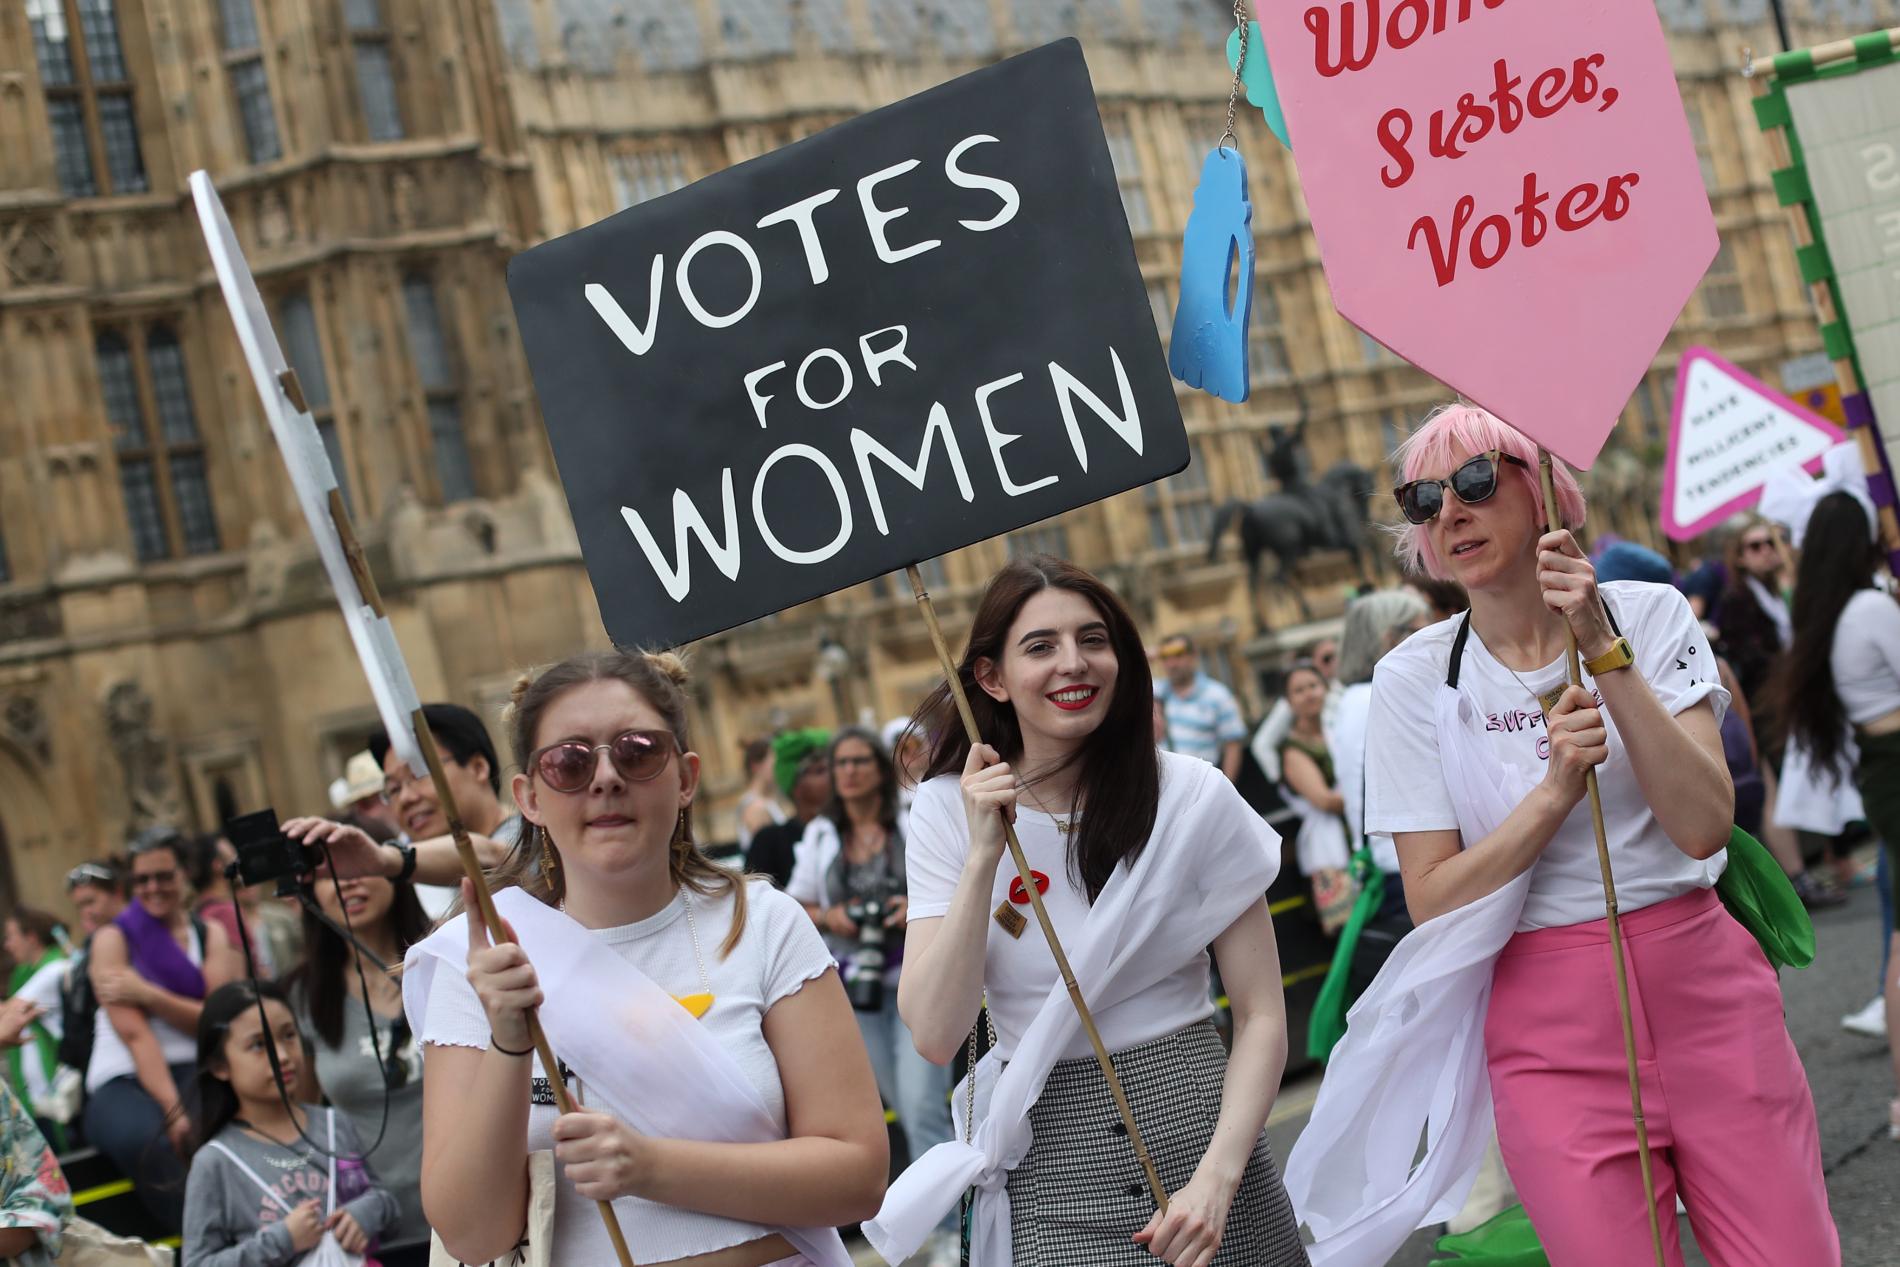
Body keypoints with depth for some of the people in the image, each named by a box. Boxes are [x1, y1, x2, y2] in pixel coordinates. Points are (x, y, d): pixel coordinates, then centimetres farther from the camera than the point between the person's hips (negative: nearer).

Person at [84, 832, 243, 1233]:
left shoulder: (211, 934, 13)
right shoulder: (113, 938, 3)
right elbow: (133, 1033, -10)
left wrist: (147, 994, -15)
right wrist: (173, 1110, -22)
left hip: (194, 1069, 2)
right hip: (125, 1079, -2)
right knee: (140, 1137, -39)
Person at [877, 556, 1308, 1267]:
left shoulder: (1191, 795, -4)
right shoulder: (948, 810, -2)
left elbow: (1261, 1014, -3)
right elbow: (936, 1035, -10)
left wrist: (1216, 1178, -16)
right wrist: (984, 854, -18)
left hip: (1196, 1122, 0)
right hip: (1053, 1169, 0)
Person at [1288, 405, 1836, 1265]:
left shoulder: (1648, 614, -1)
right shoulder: (1414, 679, -2)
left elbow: (1703, 825, -12)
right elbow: (1432, 902, -6)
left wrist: (1604, 651, -18)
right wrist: (1556, 790, -19)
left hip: (1703, 981, 1)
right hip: (1551, 1027, -1)